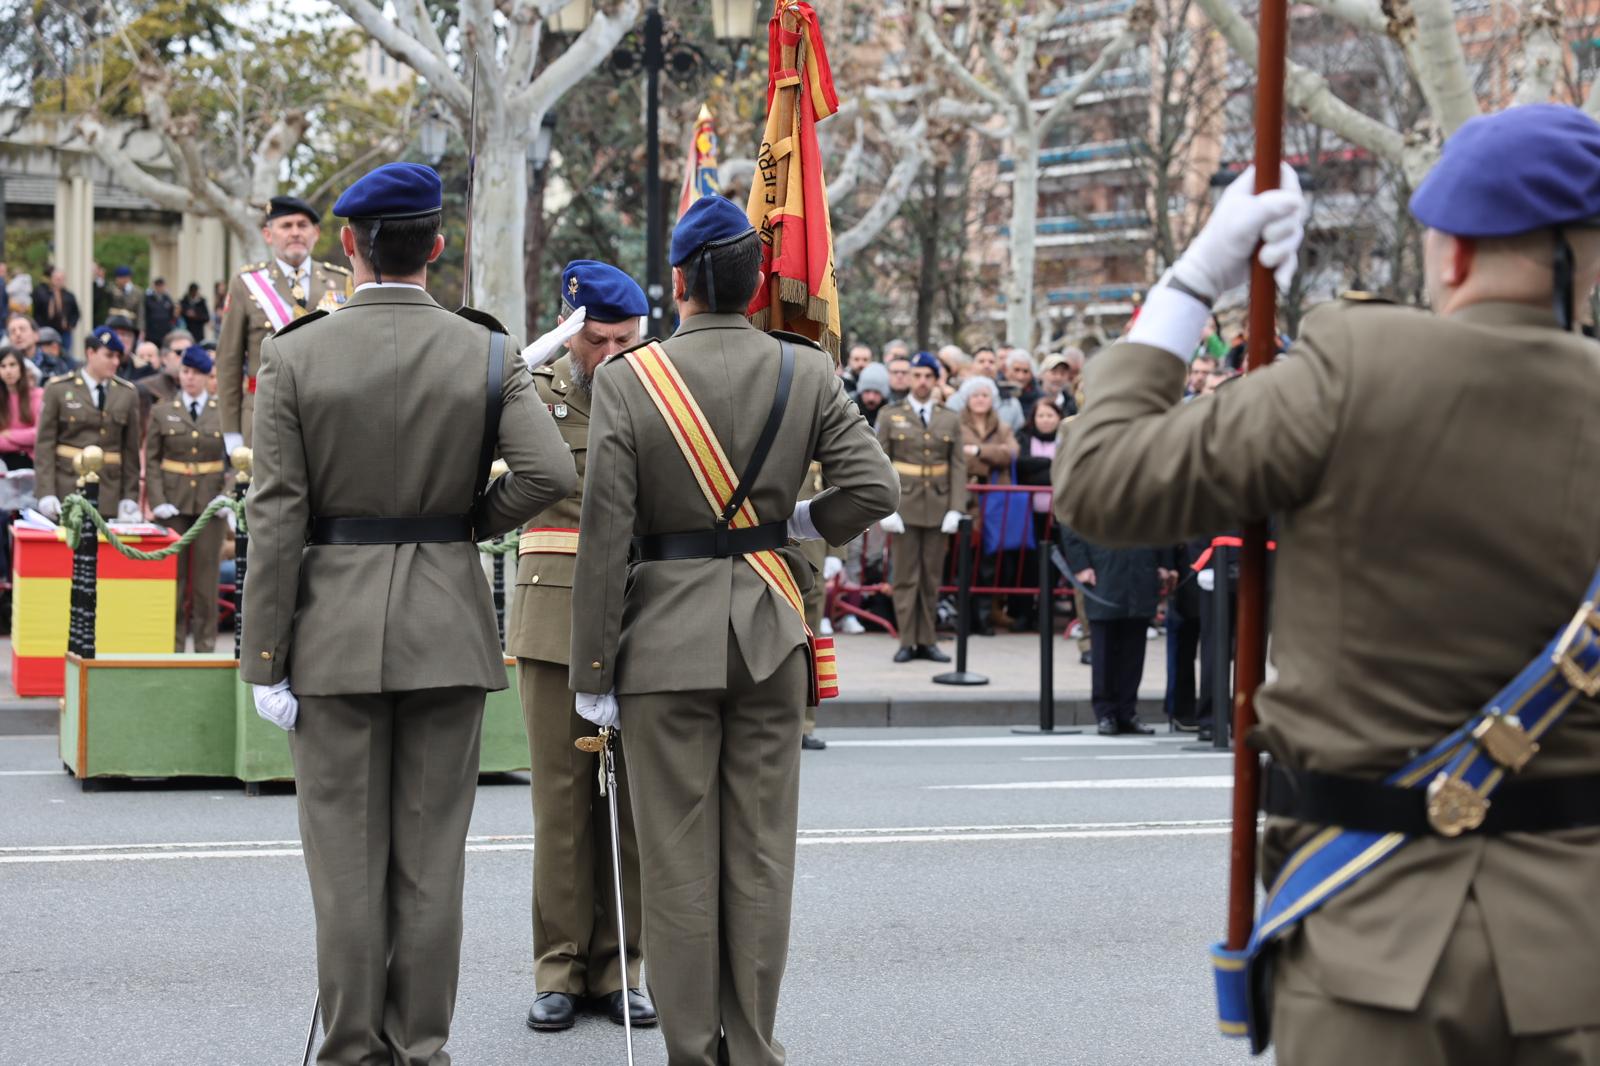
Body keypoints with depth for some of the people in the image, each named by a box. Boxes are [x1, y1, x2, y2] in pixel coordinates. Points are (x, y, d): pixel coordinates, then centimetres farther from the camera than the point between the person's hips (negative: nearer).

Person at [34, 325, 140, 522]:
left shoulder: (128, 394, 8)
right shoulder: (58, 389, 2)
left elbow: (131, 448, 8)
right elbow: (44, 444, -1)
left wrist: (129, 497, 2)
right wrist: (46, 493, -9)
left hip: (109, 490, 2)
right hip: (66, 489, -2)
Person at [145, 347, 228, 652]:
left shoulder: (225, 413, 5)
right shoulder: (162, 412, 6)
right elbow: (151, 460, 4)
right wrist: (157, 501, -7)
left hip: (211, 502, 0)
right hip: (174, 502, 0)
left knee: (207, 573, 2)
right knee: (173, 573, 3)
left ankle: (205, 644, 9)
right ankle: (173, 644, 10)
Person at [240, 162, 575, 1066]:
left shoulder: (295, 356, -4)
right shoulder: (488, 354, -2)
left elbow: (276, 516, -7)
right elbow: (551, 472, -15)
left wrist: (266, 659, -3)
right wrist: (471, 525, 5)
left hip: (335, 627, -1)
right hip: (447, 629, 1)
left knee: (348, 856, 6)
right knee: (432, 854, 8)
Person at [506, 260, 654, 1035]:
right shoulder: (533, 391, 4)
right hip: (557, 613, -1)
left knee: (633, 796, 4)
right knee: (561, 795, 2)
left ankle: (615, 968, 15)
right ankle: (560, 970, 11)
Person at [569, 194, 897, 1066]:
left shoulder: (626, 379, -8)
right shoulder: (807, 372, -1)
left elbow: (605, 534, -9)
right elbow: (874, 489, -7)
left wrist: (591, 668, -4)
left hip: (667, 635, -2)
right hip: (769, 632, 2)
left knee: (679, 855, 5)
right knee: (761, 850, 9)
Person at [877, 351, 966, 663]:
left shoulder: (951, 419, 10)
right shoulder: (890, 416, 5)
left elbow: (959, 466, 6)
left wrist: (956, 508, -4)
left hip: (938, 509, 2)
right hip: (904, 507, -2)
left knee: (932, 578, 4)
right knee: (906, 577, -1)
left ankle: (927, 640, 9)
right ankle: (907, 642, 2)